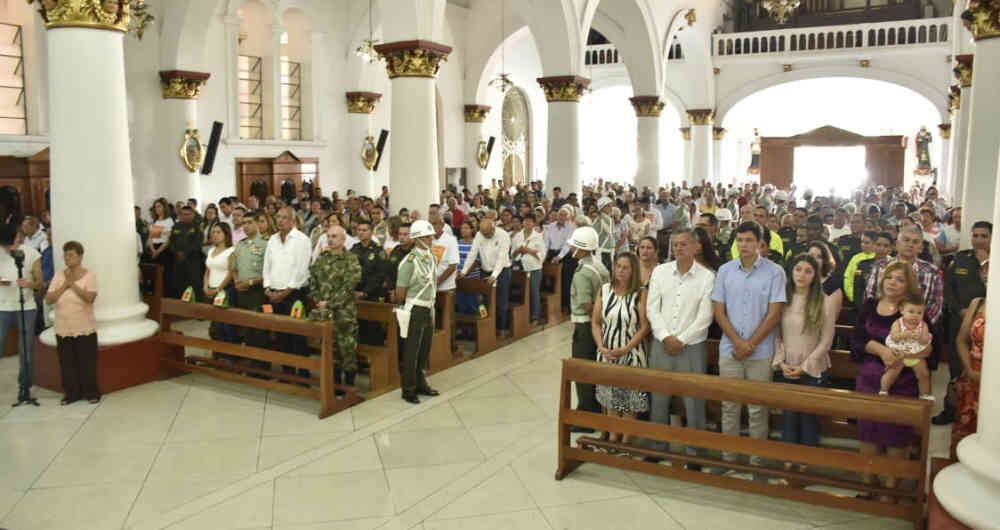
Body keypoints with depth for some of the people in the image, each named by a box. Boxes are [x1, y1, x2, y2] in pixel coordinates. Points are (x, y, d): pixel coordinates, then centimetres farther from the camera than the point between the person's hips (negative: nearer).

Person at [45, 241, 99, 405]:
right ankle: (71, 393, 21)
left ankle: (91, 393, 15)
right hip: (63, 329, 4)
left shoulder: (89, 275, -6)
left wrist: (73, 283, -18)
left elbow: (90, 298, -20)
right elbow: (48, 299, -4)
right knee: (67, 363, 10)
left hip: (85, 329, -3)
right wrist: (65, 285, -14)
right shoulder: (58, 275, 4)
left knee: (87, 363, 4)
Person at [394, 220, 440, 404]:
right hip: (415, 310, -7)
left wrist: (431, 303, 12)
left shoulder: (431, 258, 6)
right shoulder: (410, 261, -17)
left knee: (424, 350, 16)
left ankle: (420, 383, 29)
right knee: (411, 351, 1)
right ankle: (408, 389, 11)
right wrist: (406, 306, 1)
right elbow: (400, 292, -14)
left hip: (429, 309, 7)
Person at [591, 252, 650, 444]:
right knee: (610, 396, 13)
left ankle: (626, 440, 19)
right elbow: (595, 322, 4)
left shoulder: (640, 293, -9)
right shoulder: (604, 290, 2)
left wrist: (625, 349, -16)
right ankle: (612, 437, 29)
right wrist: (601, 347, -9)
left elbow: (645, 326, -10)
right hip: (607, 353, 3)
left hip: (631, 353, -3)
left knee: (629, 399, 4)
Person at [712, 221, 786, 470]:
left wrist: (751, 344, -9)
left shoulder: (774, 272, -3)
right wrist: (738, 342, -7)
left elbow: (774, 314, -6)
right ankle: (728, 456, 20)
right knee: (729, 405, 9)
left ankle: (757, 459, 17)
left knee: (757, 408, 5)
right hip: (729, 350, 2)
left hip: (760, 352, -2)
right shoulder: (725, 270, 4)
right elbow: (719, 312, 3)